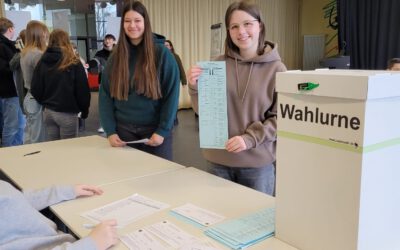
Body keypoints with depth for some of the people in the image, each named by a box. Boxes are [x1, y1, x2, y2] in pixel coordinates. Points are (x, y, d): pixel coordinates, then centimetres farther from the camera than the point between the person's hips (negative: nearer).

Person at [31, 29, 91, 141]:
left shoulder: (42, 62, 2)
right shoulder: (74, 63, -10)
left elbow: (35, 89, 3)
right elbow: (82, 90, -8)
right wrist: (84, 110, 4)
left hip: (48, 112, 5)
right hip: (67, 113, -4)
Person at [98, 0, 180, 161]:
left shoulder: (162, 53, -5)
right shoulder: (116, 57, 4)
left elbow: (171, 94, -7)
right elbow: (105, 95, 4)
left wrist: (163, 131, -12)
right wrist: (110, 131, -6)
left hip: (155, 131, -2)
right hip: (123, 131, 3)